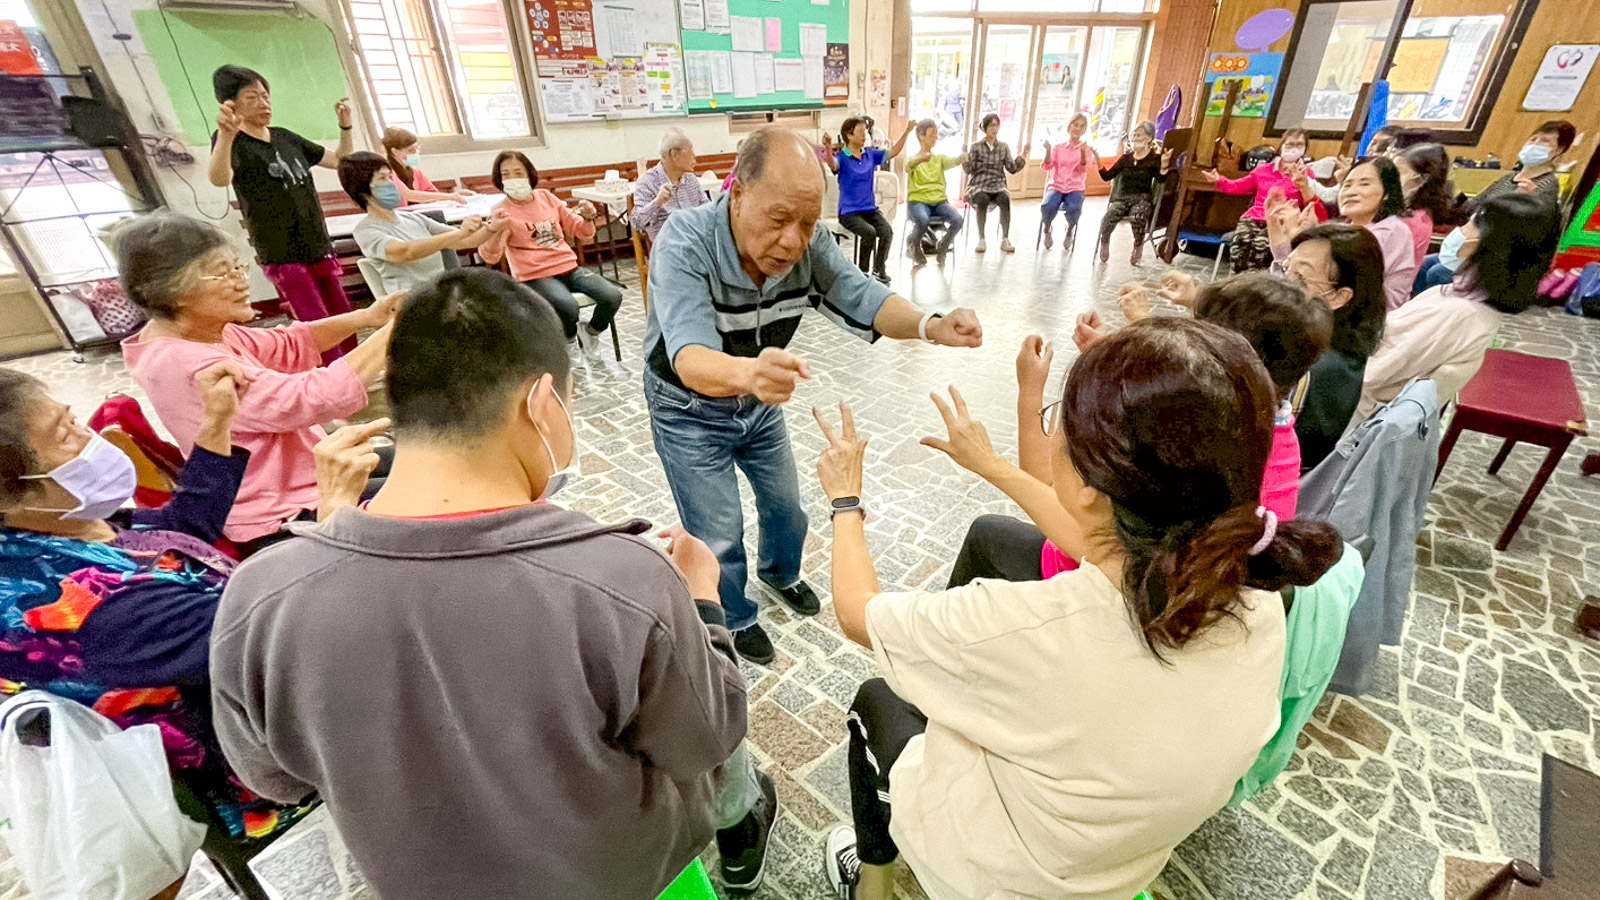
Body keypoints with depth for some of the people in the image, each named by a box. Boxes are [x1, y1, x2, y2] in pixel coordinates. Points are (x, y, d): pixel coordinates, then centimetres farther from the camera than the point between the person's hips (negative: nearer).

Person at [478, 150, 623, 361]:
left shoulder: (546, 197, 10)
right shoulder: (502, 212, -2)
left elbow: (583, 233, 15)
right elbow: (490, 257, -16)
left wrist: (588, 218, -7)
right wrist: (494, 230, -36)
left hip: (568, 267, 4)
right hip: (535, 276, -4)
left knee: (612, 296, -20)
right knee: (568, 306, -34)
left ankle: (590, 332, 11)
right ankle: (567, 338, 2)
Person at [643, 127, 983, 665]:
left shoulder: (807, 243, -19)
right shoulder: (686, 242, -34)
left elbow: (861, 298, -19)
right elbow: (690, 359, -46)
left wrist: (930, 327, -40)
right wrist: (746, 372, -69)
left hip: (760, 400, 5)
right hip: (689, 410, -5)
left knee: (786, 506, 19)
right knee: (719, 538, 4)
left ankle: (779, 572, 53)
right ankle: (733, 620, 35)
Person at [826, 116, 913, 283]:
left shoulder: (870, 154, 12)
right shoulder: (842, 157, -5)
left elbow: (893, 152, 15)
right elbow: (832, 165, -28)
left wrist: (907, 131, 7)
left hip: (870, 209, 5)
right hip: (849, 212, -5)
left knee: (887, 231, -22)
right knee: (869, 232, -31)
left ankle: (879, 269, -2)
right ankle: (862, 272, -10)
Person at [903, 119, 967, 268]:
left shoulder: (940, 158, 17)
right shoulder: (913, 159, 6)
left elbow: (952, 161, -5)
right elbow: (909, 165, -19)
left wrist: (961, 158, -29)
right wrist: (921, 158, -42)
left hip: (939, 201, 4)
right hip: (918, 201, -3)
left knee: (957, 220, -25)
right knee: (923, 220, -37)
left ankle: (942, 249, 2)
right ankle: (915, 247, -5)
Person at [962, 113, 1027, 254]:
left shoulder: (1003, 147, 13)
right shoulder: (976, 147, 7)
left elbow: (1012, 168, 9)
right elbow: (968, 170, -1)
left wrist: (1022, 157, -6)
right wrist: (965, 158, -19)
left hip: (998, 186, 2)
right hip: (978, 186, -2)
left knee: (1005, 199, -32)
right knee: (983, 200, -36)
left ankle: (1005, 240, -31)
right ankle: (981, 240, -30)